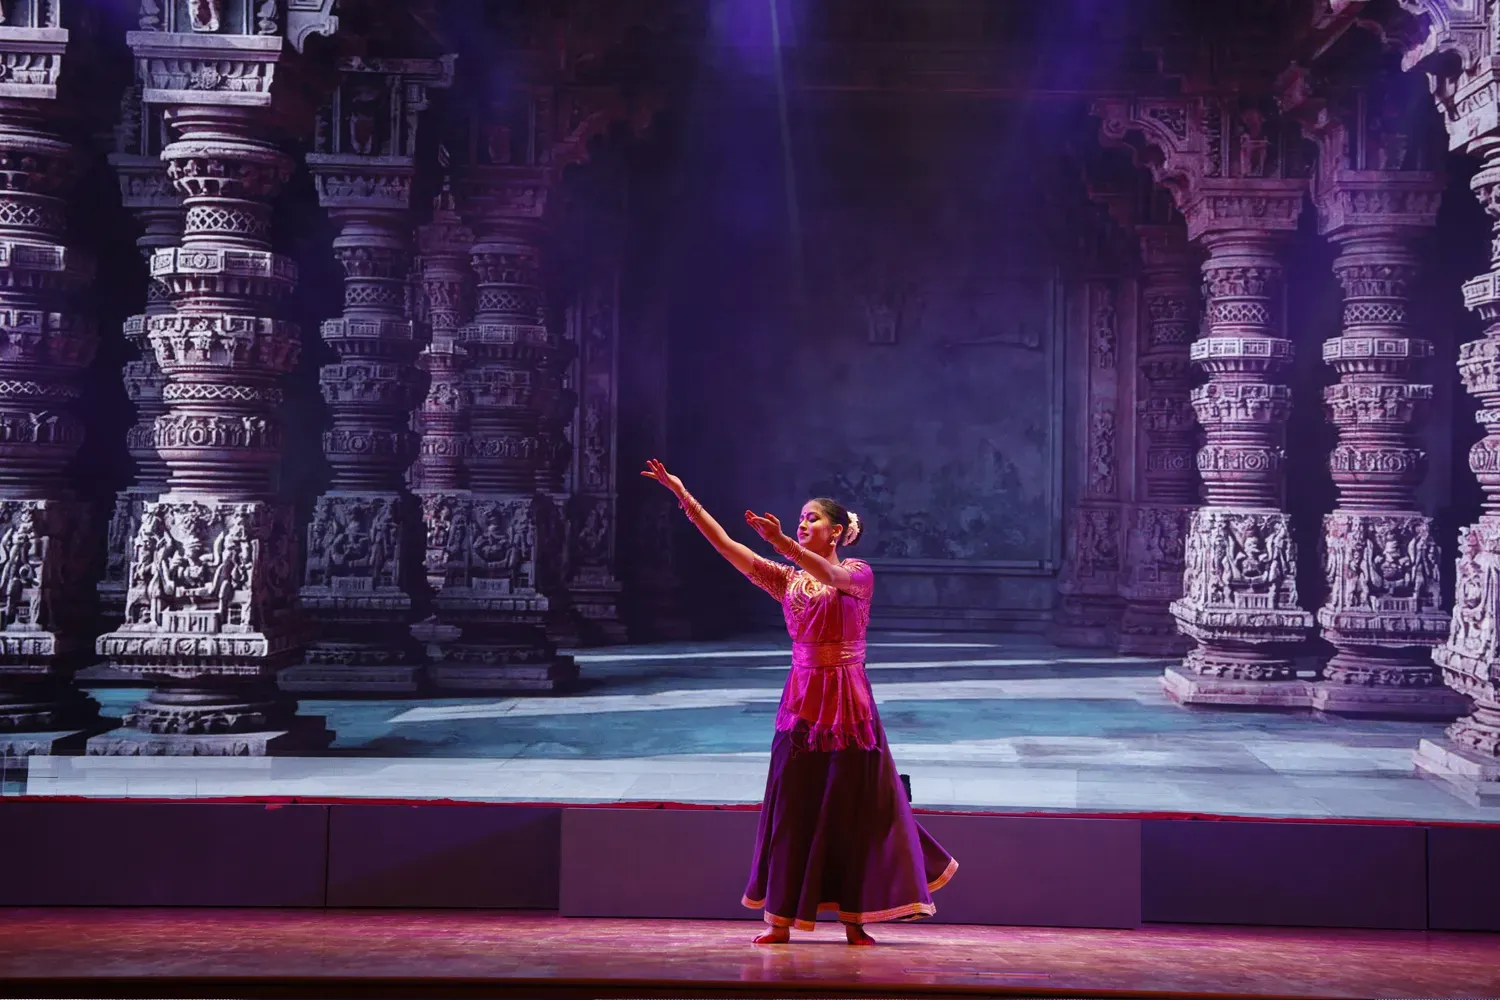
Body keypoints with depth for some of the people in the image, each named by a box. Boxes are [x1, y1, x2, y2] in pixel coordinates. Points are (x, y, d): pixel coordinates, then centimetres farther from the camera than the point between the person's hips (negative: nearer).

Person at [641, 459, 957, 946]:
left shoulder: (859, 574, -1)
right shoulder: (787, 579, 9)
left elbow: (832, 576, -26)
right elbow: (726, 545, 2)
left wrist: (782, 541, -40)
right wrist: (683, 495, -5)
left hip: (847, 702, -3)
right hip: (801, 701, 3)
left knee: (852, 807, 1)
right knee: (792, 807, 2)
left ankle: (854, 920, 10)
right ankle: (782, 919, 7)